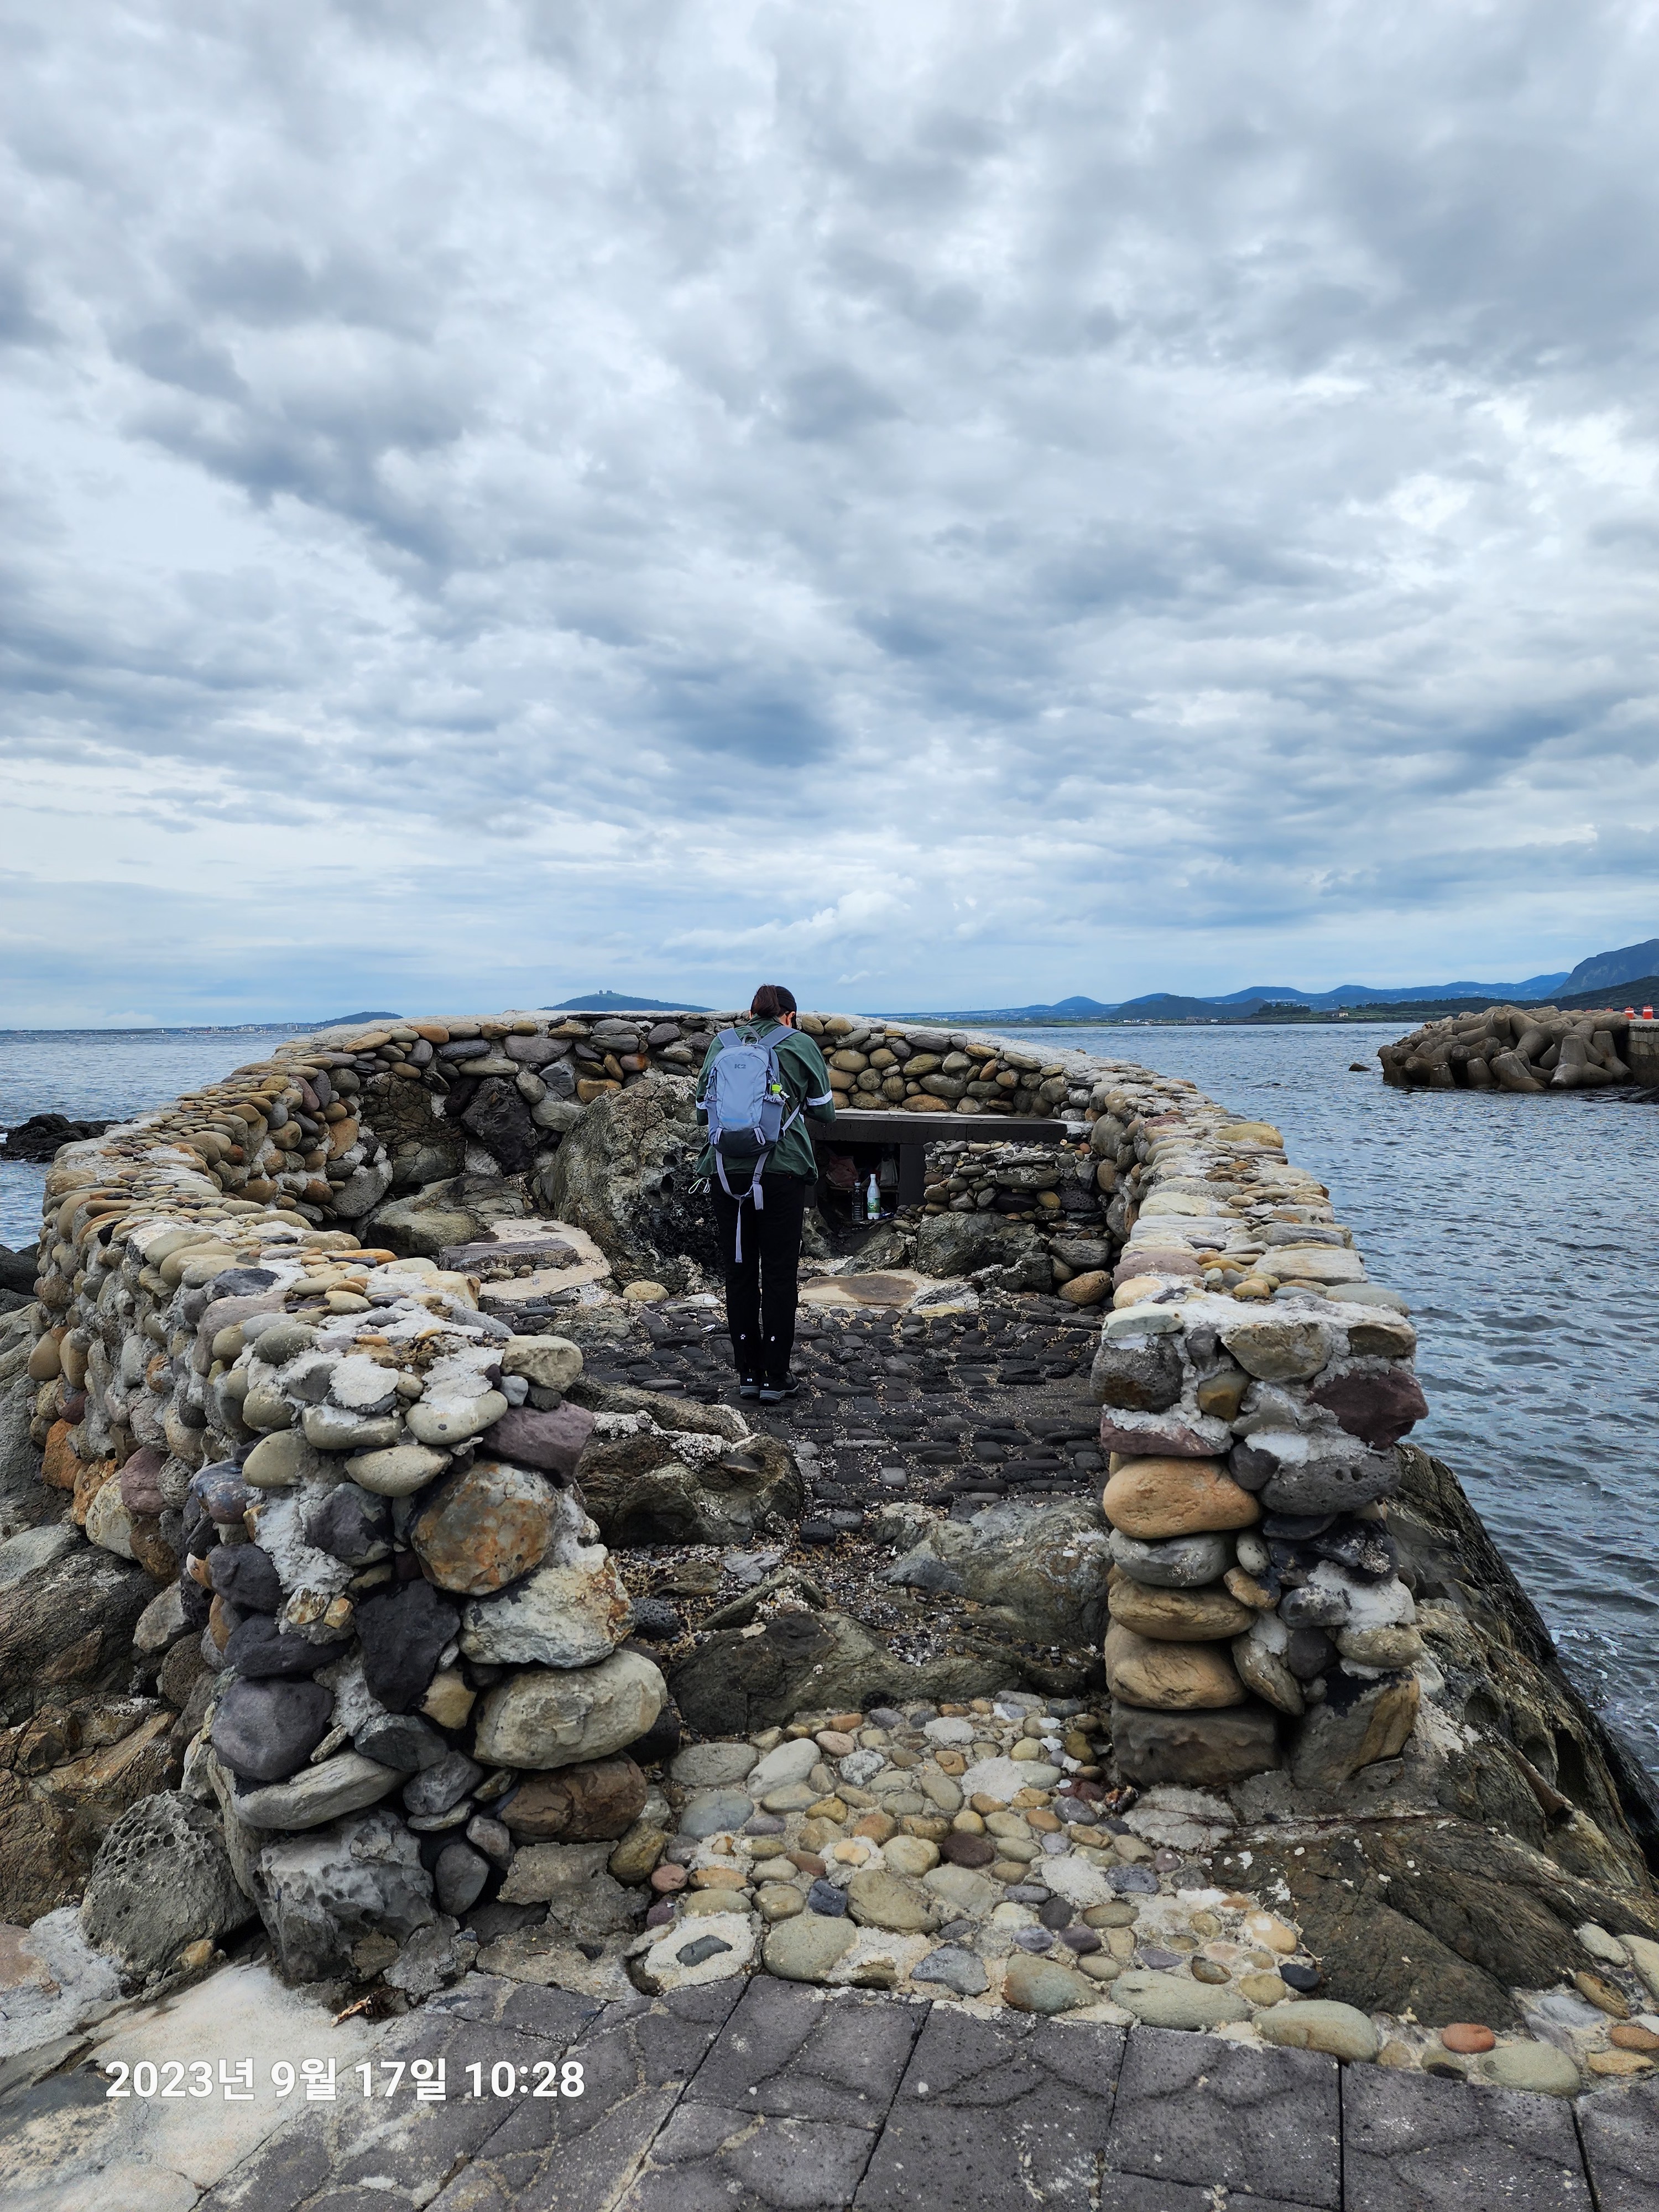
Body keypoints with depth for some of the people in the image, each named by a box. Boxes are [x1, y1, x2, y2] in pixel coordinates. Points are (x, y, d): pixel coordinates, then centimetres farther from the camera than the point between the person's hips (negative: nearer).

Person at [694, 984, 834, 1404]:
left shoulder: (721, 1044, 11)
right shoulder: (800, 1045, 4)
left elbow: (702, 1112, 14)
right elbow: (824, 1113, 8)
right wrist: (830, 1102, 28)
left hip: (726, 1171, 2)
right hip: (782, 1171, -2)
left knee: (739, 1272, 11)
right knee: (779, 1274, 6)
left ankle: (748, 1373, 17)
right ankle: (775, 1378, 10)